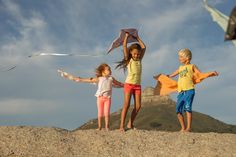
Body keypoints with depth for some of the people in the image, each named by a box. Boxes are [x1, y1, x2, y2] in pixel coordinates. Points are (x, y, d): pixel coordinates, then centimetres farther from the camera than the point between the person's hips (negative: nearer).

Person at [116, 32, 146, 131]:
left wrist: (138, 38, 22)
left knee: (138, 106, 0)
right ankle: (122, 126, -9)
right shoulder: (128, 59, 2)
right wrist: (126, 36, 4)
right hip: (129, 84, -5)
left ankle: (130, 124, 11)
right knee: (126, 105, -10)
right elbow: (124, 46, -5)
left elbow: (143, 47, 18)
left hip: (138, 85, 5)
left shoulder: (139, 60, 13)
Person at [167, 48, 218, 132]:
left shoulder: (192, 66, 10)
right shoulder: (180, 68, 25)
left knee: (187, 108, -17)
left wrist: (212, 73, -12)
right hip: (180, 92, 6)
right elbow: (172, 75, 41)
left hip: (189, 91, -6)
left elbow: (202, 74, 3)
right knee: (178, 110, 2)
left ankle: (188, 128, -17)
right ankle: (183, 128, 10)